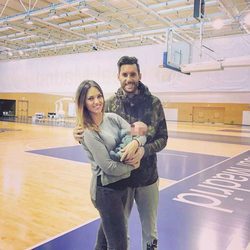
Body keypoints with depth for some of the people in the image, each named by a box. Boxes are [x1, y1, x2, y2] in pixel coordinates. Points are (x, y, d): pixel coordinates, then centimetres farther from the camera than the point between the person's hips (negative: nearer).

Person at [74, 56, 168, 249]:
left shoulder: (153, 103, -6)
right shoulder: (110, 103, -5)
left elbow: (163, 138, -5)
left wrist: (143, 150, -25)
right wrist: (83, 136, -22)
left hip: (148, 177, 0)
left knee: (149, 227, 20)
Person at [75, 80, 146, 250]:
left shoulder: (113, 118, 1)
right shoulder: (88, 132, -17)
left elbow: (140, 134, -2)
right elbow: (108, 166, -20)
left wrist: (135, 143, -24)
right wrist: (133, 166, -8)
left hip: (123, 184, 7)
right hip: (106, 189, -6)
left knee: (108, 230, 26)